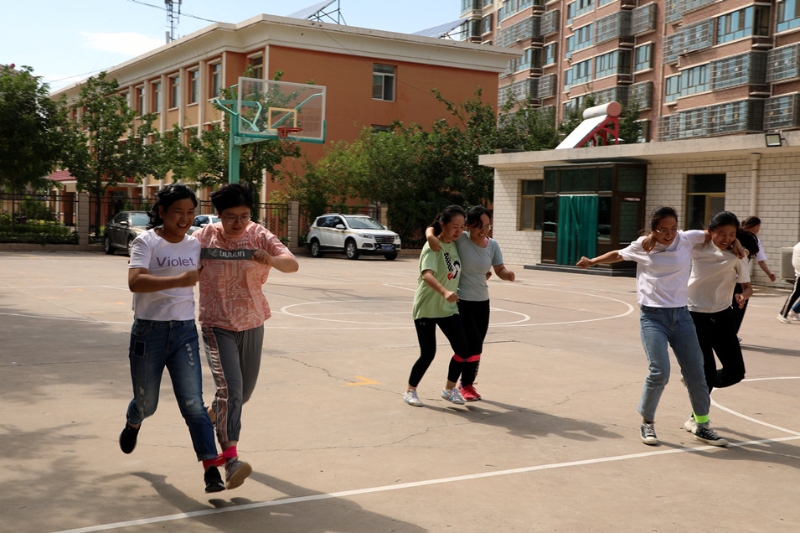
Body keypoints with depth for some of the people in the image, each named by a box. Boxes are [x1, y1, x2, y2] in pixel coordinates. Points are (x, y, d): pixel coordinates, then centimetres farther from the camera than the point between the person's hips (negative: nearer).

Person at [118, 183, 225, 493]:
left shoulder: (195, 245, 5)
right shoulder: (146, 242, -10)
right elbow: (135, 282, -28)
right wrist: (179, 280, -37)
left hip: (185, 331, 2)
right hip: (148, 331, -2)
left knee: (193, 403, -8)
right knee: (147, 403, 14)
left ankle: (211, 470, -10)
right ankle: (133, 424, 51)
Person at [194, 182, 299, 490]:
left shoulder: (259, 236, -8)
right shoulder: (203, 238, -9)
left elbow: (292, 264, -22)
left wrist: (272, 260, -42)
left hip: (252, 324, 3)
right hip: (217, 325, -3)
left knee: (245, 391, 17)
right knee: (230, 386, -21)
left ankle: (215, 414, 49)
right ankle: (230, 459, -22)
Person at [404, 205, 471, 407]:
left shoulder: (454, 245, 3)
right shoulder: (432, 247, -19)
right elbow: (427, 275, -38)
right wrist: (444, 292, -54)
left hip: (449, 308, 7)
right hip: (426, 308, -7)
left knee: (463, 350, 0)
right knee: (428, 353, -4)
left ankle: (449, 388, 21)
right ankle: (410, 390, 19)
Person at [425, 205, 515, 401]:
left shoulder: (493, 245, -1)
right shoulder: (461, 239, -15)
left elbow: (500, 270, 5)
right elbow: (432, 228, -12)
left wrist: (507, 274, -19)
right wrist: (431, 236, -35)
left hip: (482, 302, 5)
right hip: (461, 302, -5)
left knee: (476, 347, 13)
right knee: (474, 345, -9)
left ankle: (468, 384, 30)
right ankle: (466, 385, 9)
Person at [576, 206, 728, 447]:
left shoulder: (687, 239, -1)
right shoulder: (642, 246, -2)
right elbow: (618, 255, 18)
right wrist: (592, 262, 18)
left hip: (681, 314, 3)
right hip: (653, 316, -3)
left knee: (695, 372, 6)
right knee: (660, 371, -16)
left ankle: (702, 426, 22)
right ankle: (647, 423, 5)